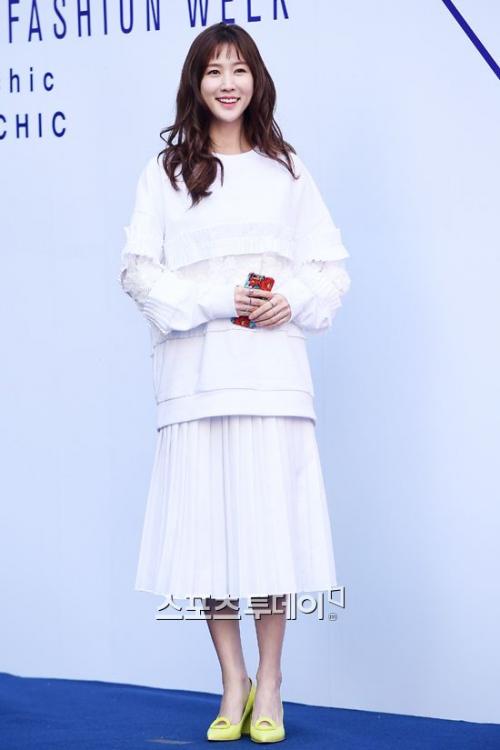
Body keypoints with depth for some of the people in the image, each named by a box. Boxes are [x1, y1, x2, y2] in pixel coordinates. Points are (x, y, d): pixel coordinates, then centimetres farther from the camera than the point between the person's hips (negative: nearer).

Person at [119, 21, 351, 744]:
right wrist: (213, 300, -10)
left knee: (271, 514, -3)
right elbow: (137, 268, 2)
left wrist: (295, 300, -7)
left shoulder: (287, 169, 13)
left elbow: (331, 265, 13)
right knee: (208, 519, -1)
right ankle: (233, 684, 10)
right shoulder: (165, 171, 9)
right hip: (195, 371, 0)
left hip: (272, 366, 1)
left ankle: (269, 685, 7)